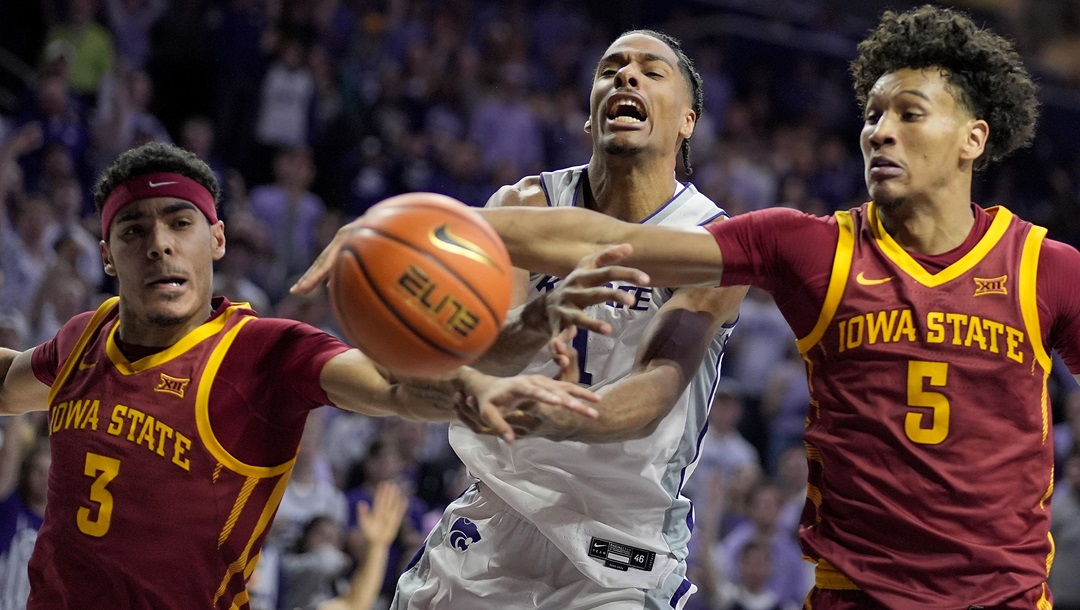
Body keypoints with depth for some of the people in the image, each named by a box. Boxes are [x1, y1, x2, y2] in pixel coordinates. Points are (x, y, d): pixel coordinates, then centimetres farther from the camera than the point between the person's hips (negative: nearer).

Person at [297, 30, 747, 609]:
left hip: (621, 550, -3)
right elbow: (471, 353, -21)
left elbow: (655, 392, -27)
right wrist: (535, 324, -46)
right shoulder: (527, 205, -4)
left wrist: (556, 420, -50)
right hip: (496, 515, 3)